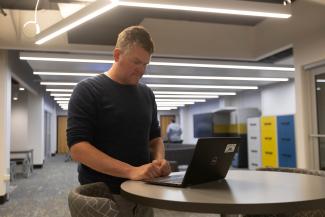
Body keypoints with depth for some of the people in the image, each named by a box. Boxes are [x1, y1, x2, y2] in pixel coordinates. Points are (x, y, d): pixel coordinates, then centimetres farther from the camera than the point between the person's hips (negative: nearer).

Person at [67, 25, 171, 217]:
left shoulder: (147, 94, 6)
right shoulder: (88, 90, -10)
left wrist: (159, 159, -8)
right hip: (103, 195, -5)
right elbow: (77, 147, -18)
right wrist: (131, 171, -26)